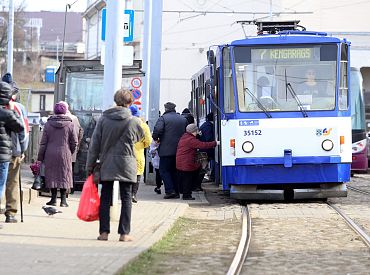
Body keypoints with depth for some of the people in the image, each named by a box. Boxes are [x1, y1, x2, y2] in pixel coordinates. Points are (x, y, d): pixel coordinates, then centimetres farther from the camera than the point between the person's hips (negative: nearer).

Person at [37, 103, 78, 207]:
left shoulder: (48, 124, 1)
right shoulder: (70, 125, -2)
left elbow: (43, 143, 2)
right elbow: (74, 142, 0)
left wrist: (40, 157, 7)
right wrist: (70, 152, 17)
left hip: (50, 155, 1)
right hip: (65, 154, -1)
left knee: (52, 175, 8)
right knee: (64, 176, 4)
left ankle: (53, 199, 8)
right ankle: (63, 200, 1)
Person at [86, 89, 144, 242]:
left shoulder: (103, 119, -1)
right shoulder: (133, 121, -6)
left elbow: (94, 144, 1)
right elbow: (140, 137, 15)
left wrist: (90, 166, 7)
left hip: (106, 165, 2)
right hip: (126, 166, -2)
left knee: (105, 198, 8)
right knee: (126, 198, 5)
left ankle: (104, 232, 5)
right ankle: (124, 233, 2)